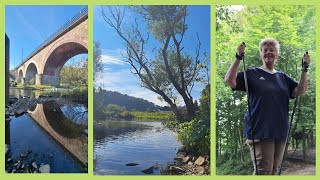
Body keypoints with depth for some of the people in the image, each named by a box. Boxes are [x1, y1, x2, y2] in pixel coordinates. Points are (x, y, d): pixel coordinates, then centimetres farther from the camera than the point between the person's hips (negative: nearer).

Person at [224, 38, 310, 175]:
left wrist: (304, 69, -1)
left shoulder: (283, 77, 15)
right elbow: (229, 80, -13)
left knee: (274, 169, 15)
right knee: (263, 170, -9)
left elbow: (300, 91, 5)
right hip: (260, 131, -5)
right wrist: (238, 57, -19)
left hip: (280, 132, 6)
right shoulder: (252, 74, 1)